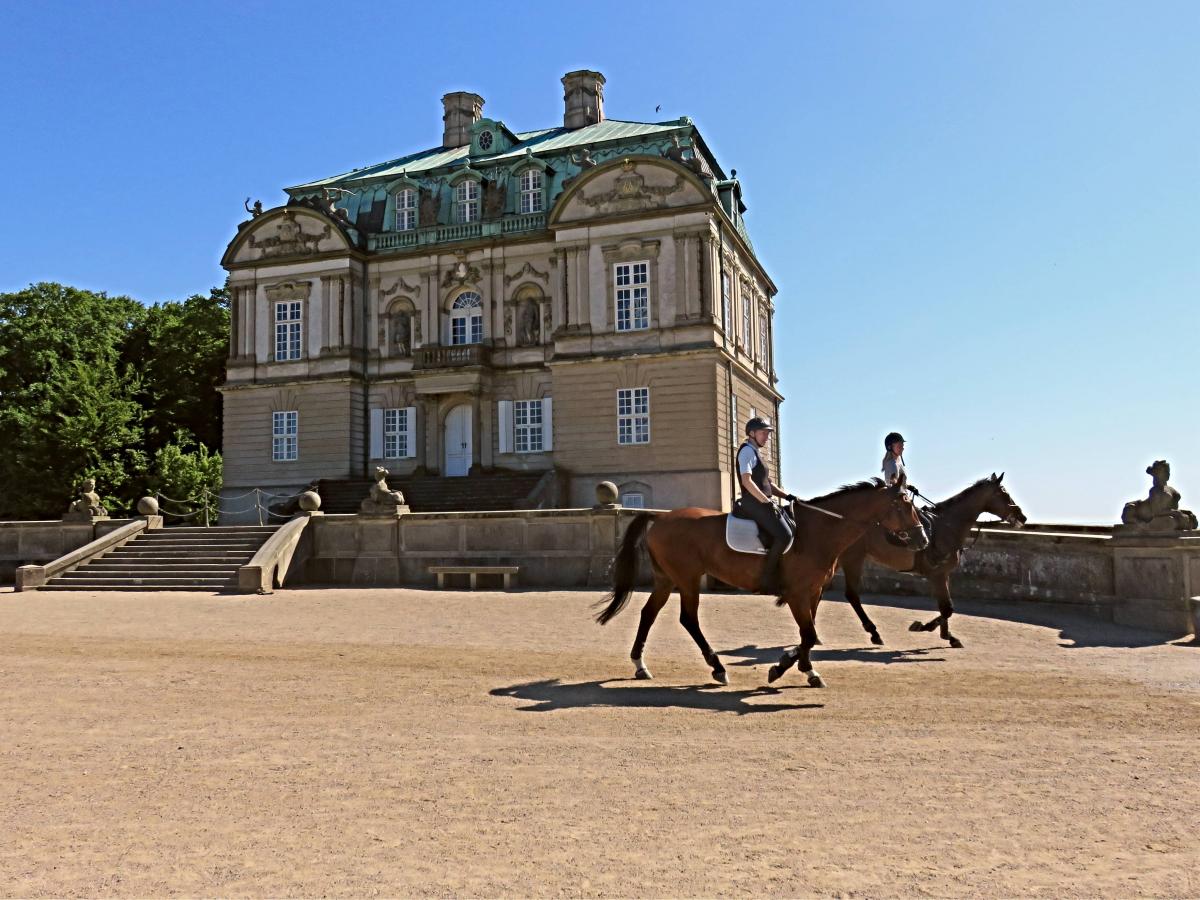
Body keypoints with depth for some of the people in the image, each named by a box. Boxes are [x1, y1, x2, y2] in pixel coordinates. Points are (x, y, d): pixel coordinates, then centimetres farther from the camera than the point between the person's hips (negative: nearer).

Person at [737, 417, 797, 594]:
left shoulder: (754, 453, 23)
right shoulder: (747, 450, -8)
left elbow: (767, 483, 24)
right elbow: (746, 481, -20)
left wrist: (786, 496, 12)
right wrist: (766, 501, -21)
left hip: (763, 502, 11)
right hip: (755, 503, -11)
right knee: (784, 535, -23)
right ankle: (767, 579, -19)